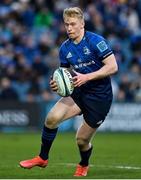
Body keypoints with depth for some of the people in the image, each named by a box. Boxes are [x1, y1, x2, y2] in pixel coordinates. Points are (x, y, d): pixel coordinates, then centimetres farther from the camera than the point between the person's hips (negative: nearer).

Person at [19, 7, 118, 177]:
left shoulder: (95, 41, -16)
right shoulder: (65, 48, 3)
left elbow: (112, 67, -20)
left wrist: (87, 77, -27)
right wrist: (57, 83, -8)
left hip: (99, 97, -5)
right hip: (79, 92, 5)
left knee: (82, 139, 1)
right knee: (52, 118, -17)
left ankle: (83, 166, 36)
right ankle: (43, 158, 3)